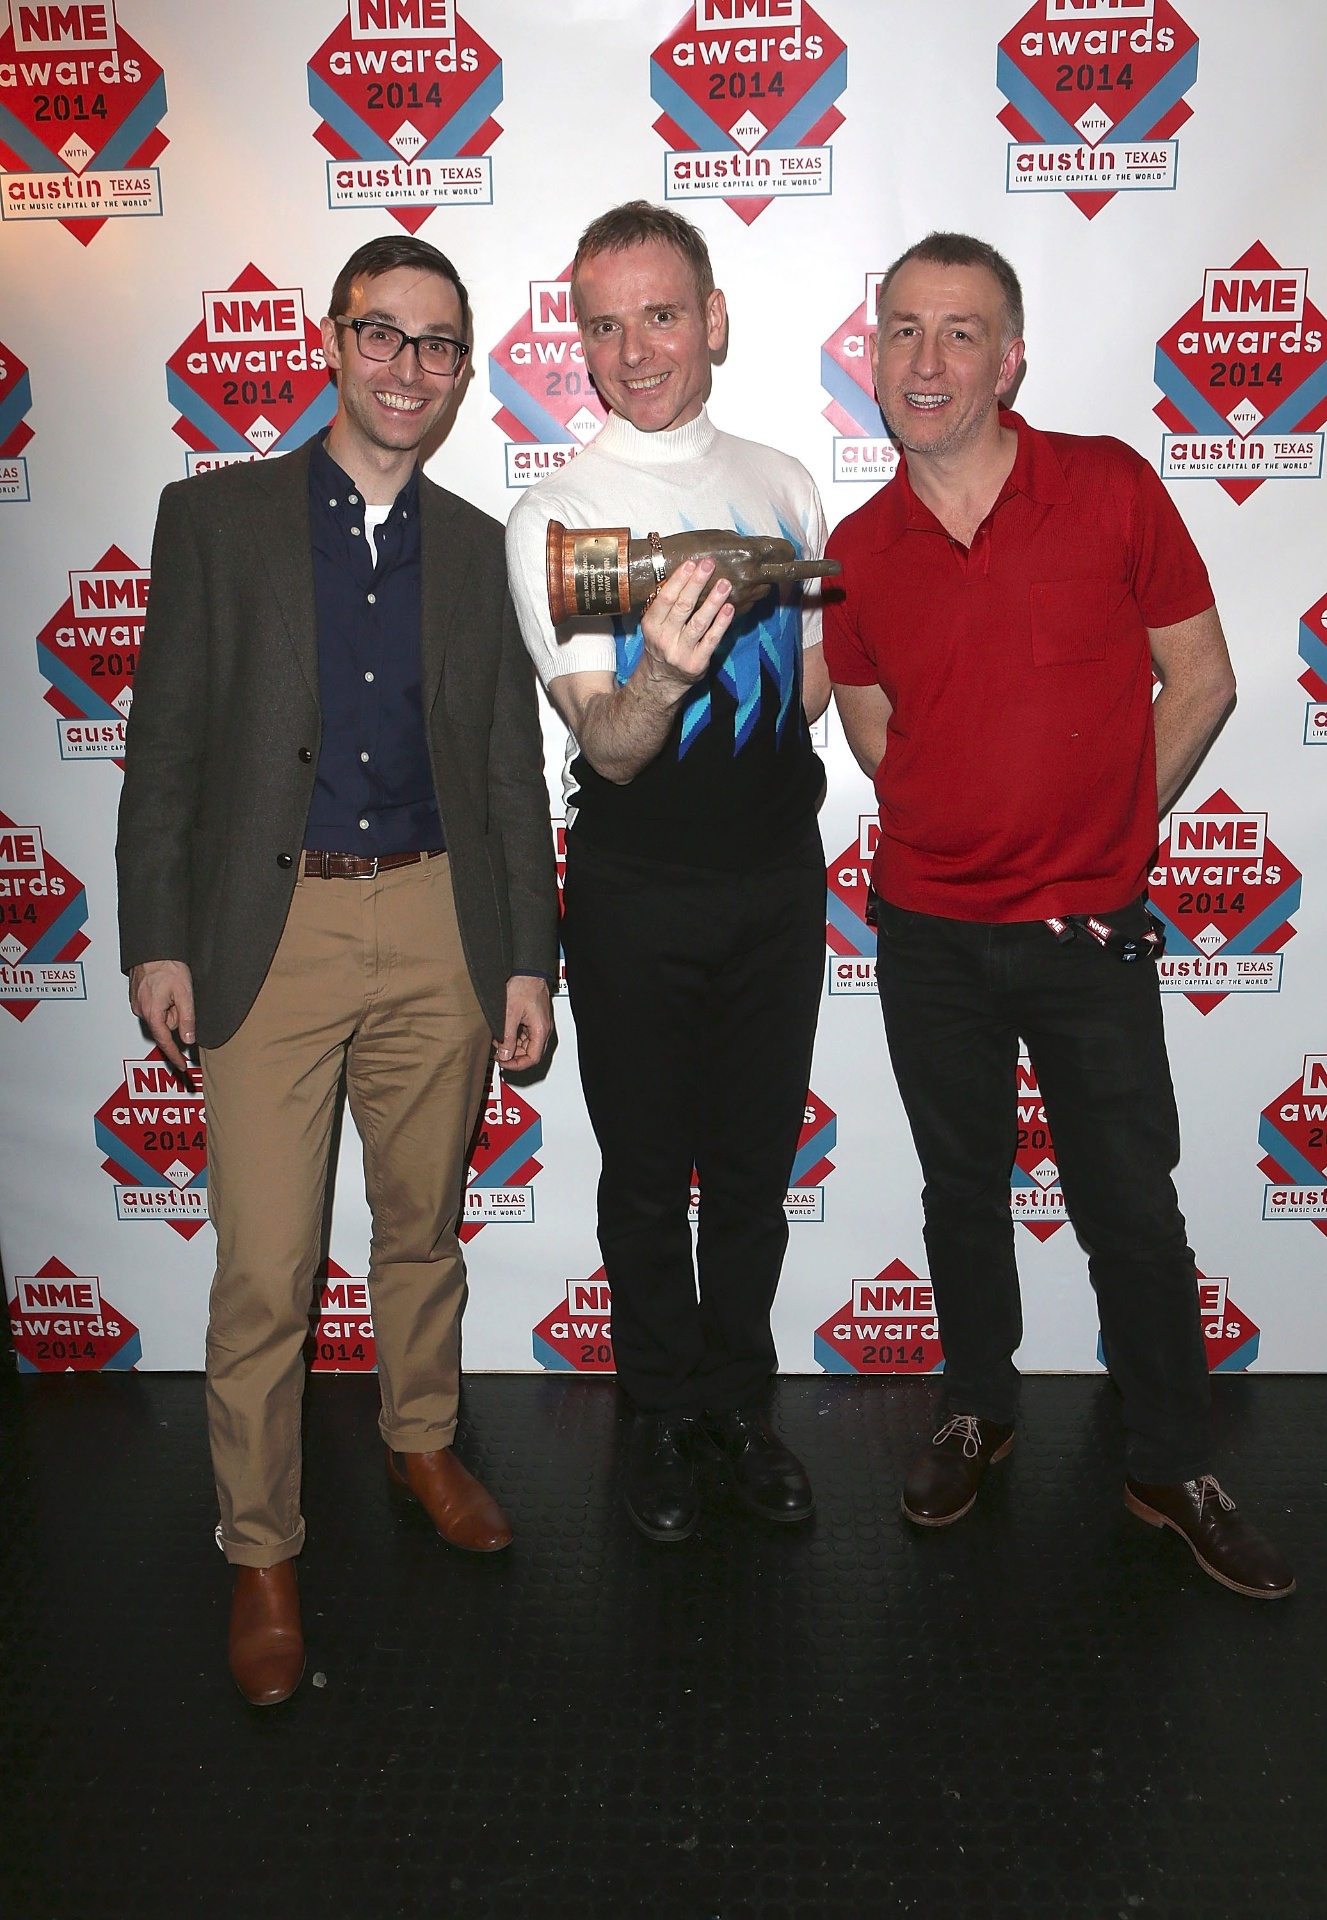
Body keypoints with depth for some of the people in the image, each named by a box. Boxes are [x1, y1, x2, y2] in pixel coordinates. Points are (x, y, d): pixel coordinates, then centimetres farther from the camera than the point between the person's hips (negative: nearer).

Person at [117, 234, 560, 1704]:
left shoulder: (479, 551, 10)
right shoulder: (216, 517, 3)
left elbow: (512, 773, 10)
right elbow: (166, 742, 1)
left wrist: (528, 957, 6)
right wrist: (156, 938, -4)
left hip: (436, 929, 3)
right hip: (270, 931, -2)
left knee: (424, 1224, 16)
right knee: (265, 1269, 0)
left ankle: (422, 1442, 39)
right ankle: (260, 1550, 19)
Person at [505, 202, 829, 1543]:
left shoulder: (783, 483, 4)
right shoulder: (554, 516, -8)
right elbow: (609, 748, -16)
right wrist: (659, 677, -37)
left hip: (779, 876, 3)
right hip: (636, 892, -3)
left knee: (755, 1161, 14)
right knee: (648, 1172, 10)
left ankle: (738, 1395, 34)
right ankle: (664, 1410, 31)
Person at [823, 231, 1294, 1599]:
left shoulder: (1110, 486, -7)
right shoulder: (859, 549, 0)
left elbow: (1200, 678, 0)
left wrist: (1103, 831, -1)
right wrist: (978, 829, 4)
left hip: (1090, 930, -2)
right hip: (929, 932, 2)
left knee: (1133, 1212, 7)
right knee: (962, 1192, 16)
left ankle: (1175, 1473, 27)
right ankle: (976, 1412, 38)